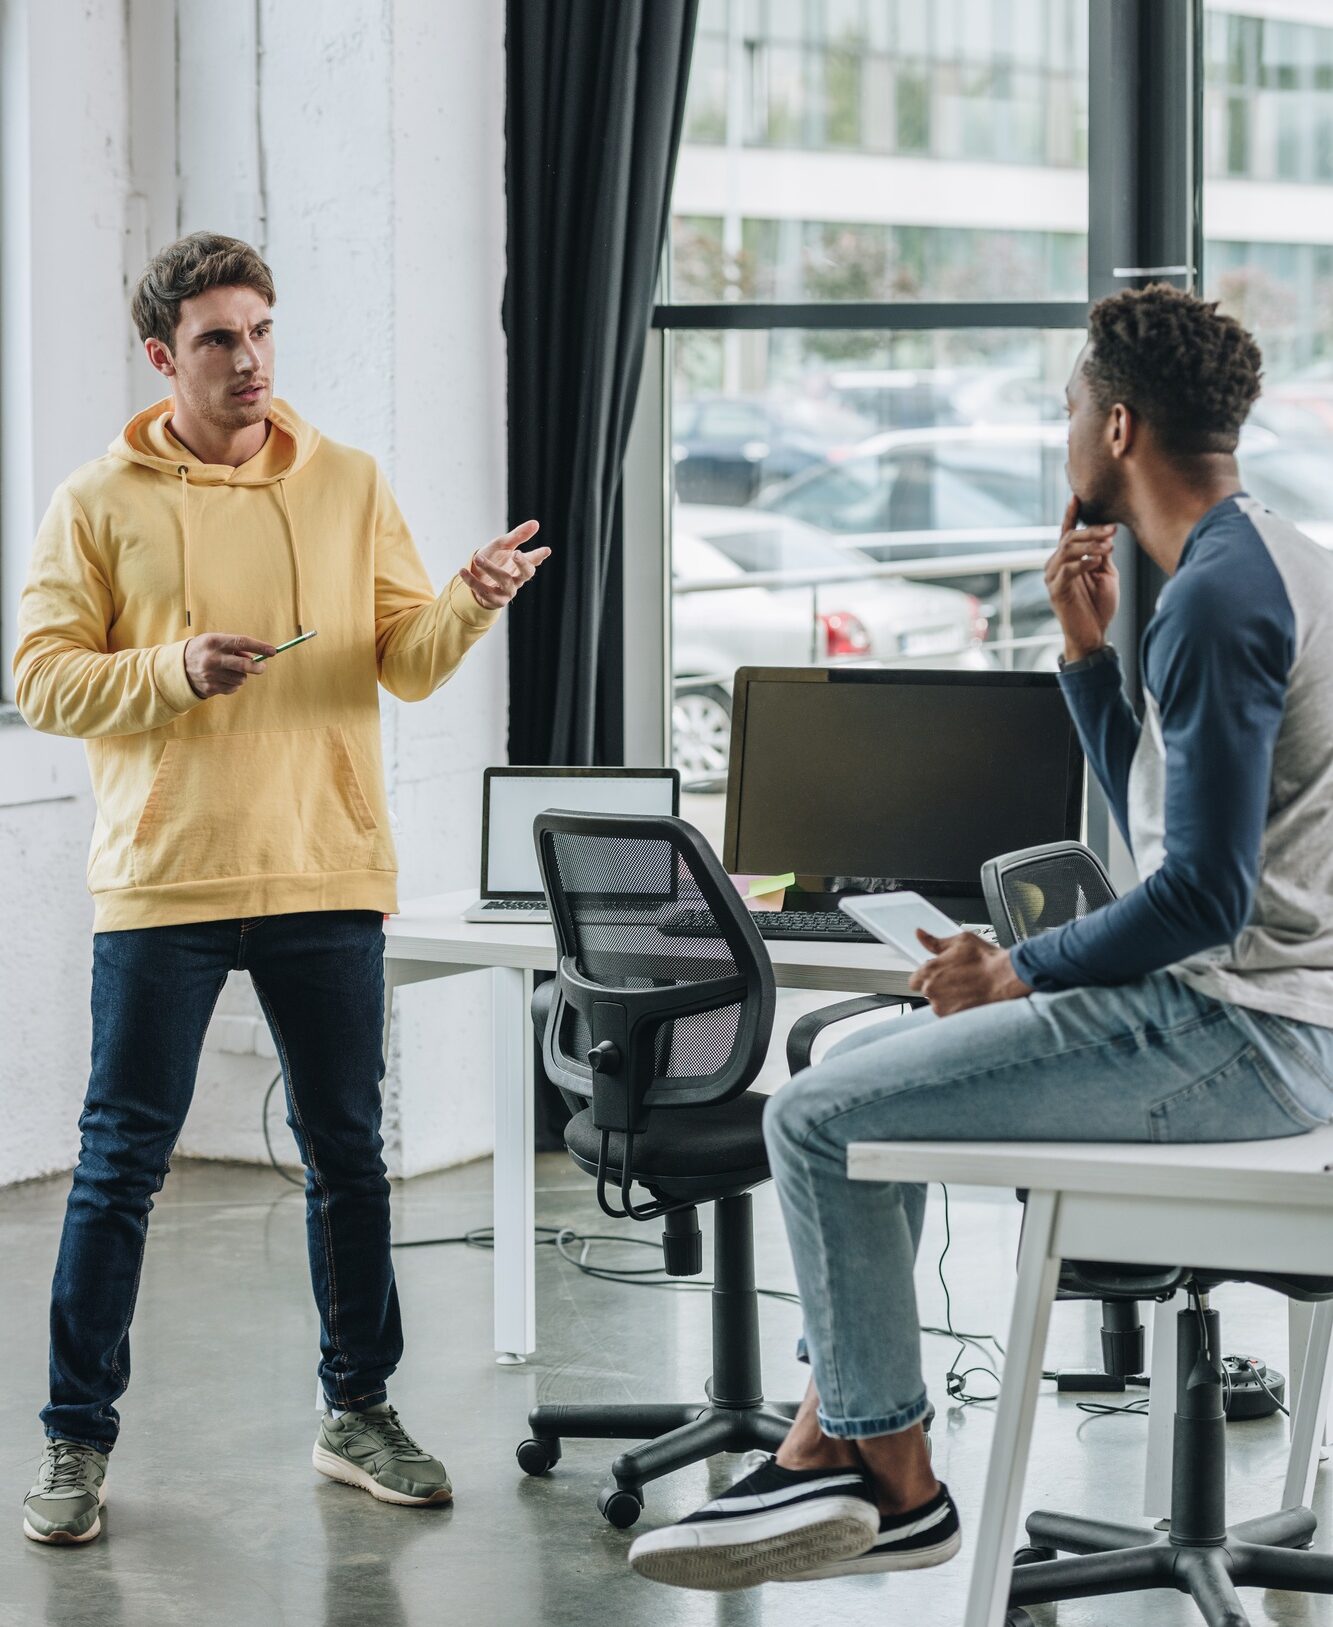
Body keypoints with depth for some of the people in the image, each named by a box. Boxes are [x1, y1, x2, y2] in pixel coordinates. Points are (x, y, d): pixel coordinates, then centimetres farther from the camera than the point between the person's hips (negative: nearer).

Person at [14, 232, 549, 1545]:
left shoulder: (348, 485, 9)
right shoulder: (100, 504, 2)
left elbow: (406, 662, 6)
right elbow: (43, 680, -2)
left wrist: (468, 606, -15)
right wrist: (177, 671, -17)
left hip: (326, 874, 3)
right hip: (162, 883, -2)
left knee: (347, 1153, 10)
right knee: (121, 1165, 0)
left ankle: (359, 1414, 23)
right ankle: (77, 1445, 8)